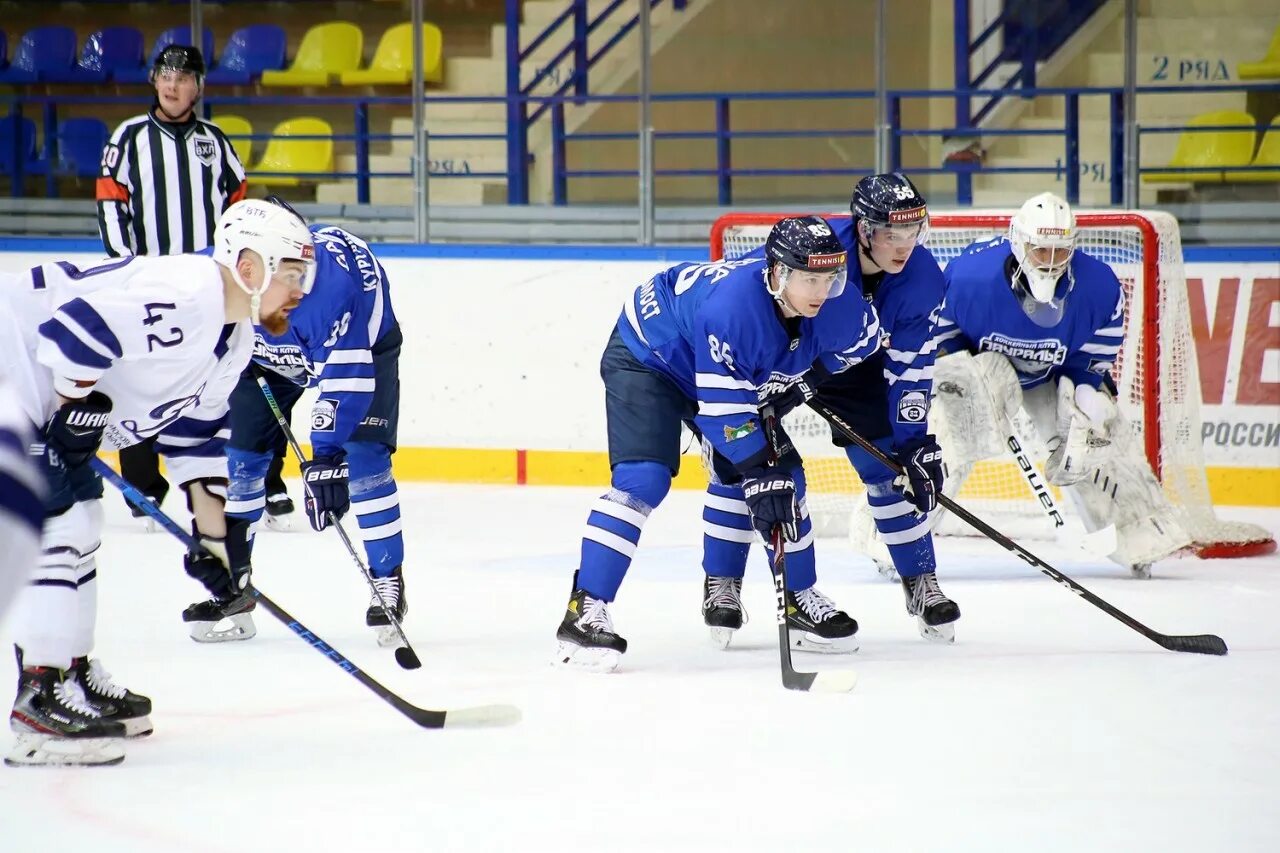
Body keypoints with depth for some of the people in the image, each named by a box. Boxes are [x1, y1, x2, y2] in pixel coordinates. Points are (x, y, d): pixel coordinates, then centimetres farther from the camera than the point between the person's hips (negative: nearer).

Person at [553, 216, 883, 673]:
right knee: (643, 479, -23)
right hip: (645, 357, -7)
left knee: (782, 475, 4)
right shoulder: (733, 305, -42)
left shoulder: (838, 307, -21)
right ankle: (584, 612, -25)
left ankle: (800, 599, 22)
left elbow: (863, 341, 3)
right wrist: (759, 472, -32)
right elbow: (721, 406, -36)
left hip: (731, 373, 7)